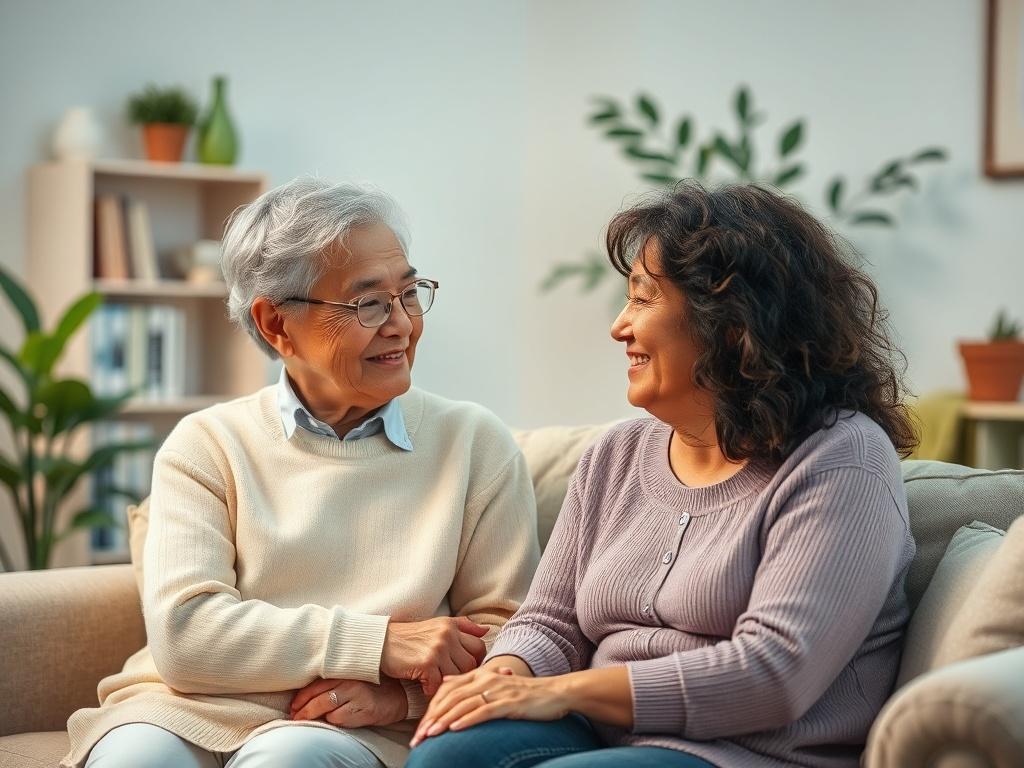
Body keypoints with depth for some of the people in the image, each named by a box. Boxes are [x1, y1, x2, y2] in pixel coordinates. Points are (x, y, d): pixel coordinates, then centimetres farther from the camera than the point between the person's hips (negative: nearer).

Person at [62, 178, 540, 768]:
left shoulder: (475, 444, 11)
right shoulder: (206, 446, 8)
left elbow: (506, 627, 8)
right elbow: (184, 632, -5)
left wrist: (402, 693, -13)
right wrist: (381, 644, -13)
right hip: (193, 712, 1)